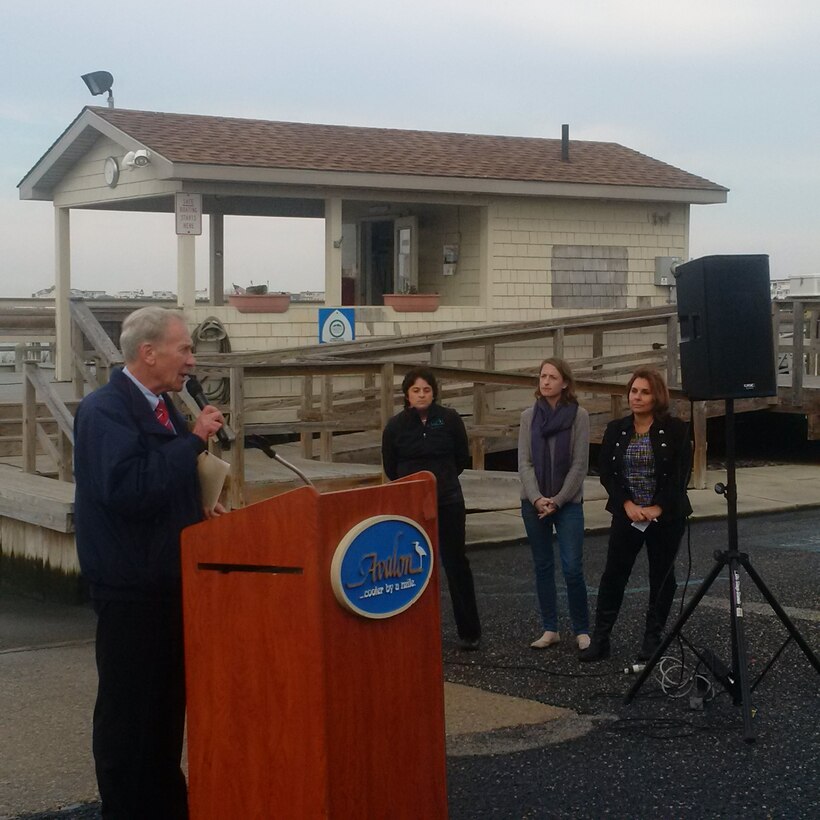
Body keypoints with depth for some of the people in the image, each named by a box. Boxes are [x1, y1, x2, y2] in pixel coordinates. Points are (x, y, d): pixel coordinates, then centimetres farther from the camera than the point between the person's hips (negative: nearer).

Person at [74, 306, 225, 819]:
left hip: (169, 581, 9)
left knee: (168, 702, 18)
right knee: (129, 710, 1)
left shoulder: (163, 408, 11)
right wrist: (194, 440, -25)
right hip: (132, 589, -9)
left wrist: (201, 511, 2)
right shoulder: (105, 410, -17)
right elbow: (127, 489, -31)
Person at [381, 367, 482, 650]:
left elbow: (462, 457, 9)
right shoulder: (396, 425, -1)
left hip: (448, 502, 0)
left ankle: (469, 632, 11)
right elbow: (390, 467, 10)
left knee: (456, 563, 3)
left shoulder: (449, 419, -3)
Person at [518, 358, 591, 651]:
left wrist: (558, 501, -11)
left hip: (568, 503, -3)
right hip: (534, 503, 3)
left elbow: (580, 464, -6)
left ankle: (582, 630, 4)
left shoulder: (579, 415, -4)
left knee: (572, 568, -7)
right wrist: (537, 499, -12)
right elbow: (524, 462, 1)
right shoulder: (529, 416, 4)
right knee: (543, 566, 7)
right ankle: (550, 629, 14)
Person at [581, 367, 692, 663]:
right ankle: (600, 639, 5)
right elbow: (607, 473, 0)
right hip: (626, 514, 2)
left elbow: (681, 475, -9)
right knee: (613, 573, 1)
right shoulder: (615, 430, 4)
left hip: (666, 516, -2)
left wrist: (657, 508, -17)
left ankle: (652, 640, 15)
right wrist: (628, 504, -13)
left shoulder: (675, 430, -6)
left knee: (662, 577, 6)